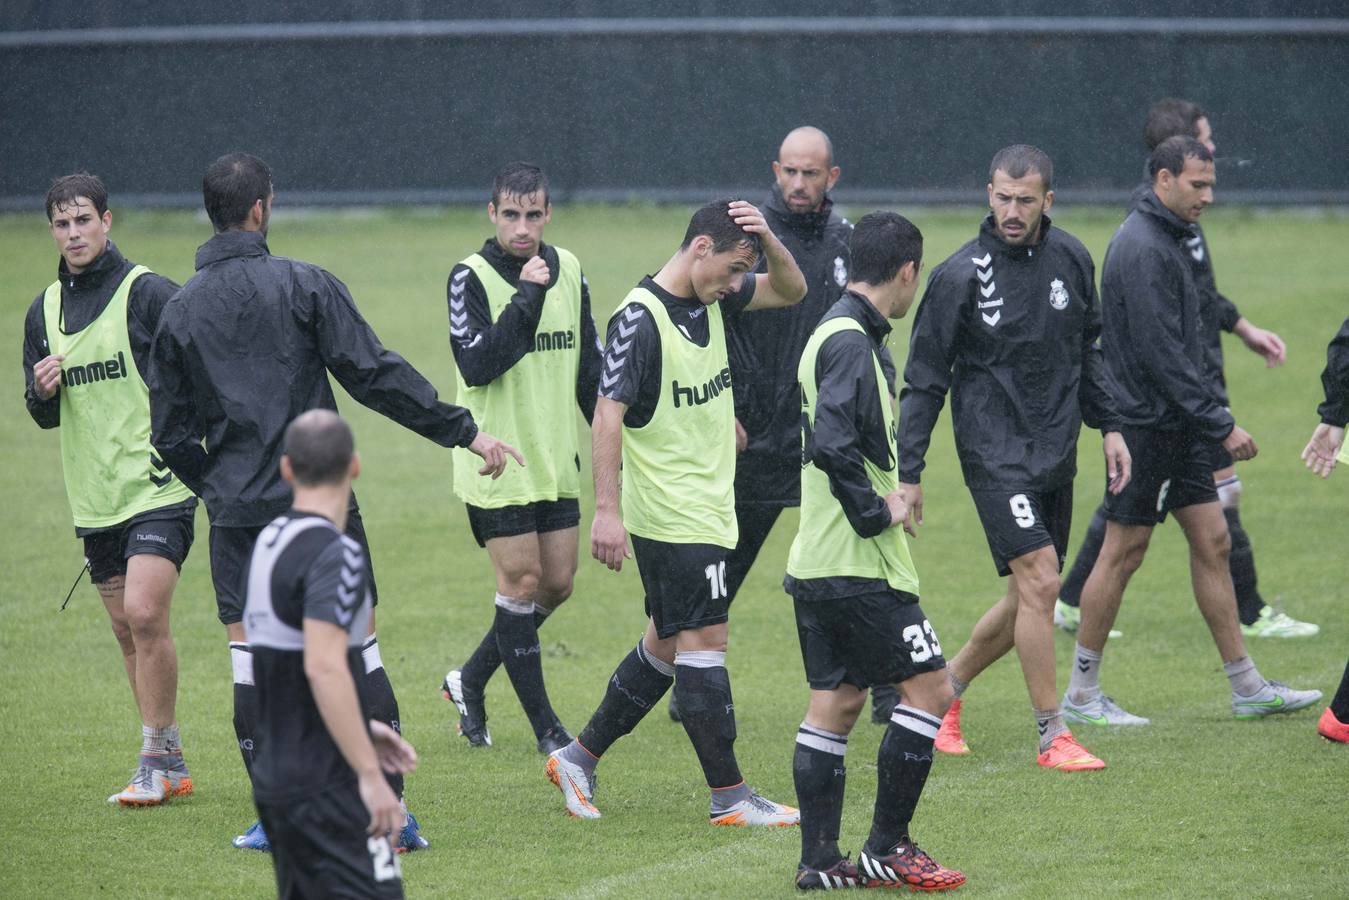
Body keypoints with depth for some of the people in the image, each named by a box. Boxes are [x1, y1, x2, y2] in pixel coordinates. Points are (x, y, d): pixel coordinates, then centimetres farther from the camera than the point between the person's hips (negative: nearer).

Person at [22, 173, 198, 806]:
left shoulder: (148, 293, -8)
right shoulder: (43, 311, 10)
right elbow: (44, 417, 15)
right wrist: (42, 392, -6)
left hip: (158, 487, -6)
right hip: (94, 498, 6)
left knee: (144, 613, -17)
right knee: (126, 628, 8)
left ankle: (155, 761, -9)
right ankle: (170, 764, 17)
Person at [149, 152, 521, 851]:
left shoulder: (179, 311, 3)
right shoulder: (304, 286, -5)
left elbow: (171, 437, 6)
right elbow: (376, 375, -10)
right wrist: (464, 431, -6)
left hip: (237, 510, 2)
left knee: (251, 656, 7)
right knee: (357, 645, 4)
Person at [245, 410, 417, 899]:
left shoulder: (268, 543, 11)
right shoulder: (335, 553, -15)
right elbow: (325, 668, -24)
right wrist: (369, 773, -23)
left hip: (274, 779, 9)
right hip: (327, 782, -9)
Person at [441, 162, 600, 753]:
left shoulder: (568, 270, 6)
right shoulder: (471, 278, -11)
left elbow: (590, 368, 15)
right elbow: (478, 365, -23)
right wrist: (527, 296, -24)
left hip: (555, 461, 6)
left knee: (557, 583, 7)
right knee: (522, 582, -4)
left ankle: (470, 680, 25)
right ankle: (544, 725, 4)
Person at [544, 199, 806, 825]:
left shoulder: (712, 299, 8)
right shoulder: (639, 318, -17)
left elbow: (790, 290, 17)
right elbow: (608, 413, -20)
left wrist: (768, 240, -5)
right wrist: (607, 511, -24)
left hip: (706, 510, 9)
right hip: (672, 518, -9)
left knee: (667, 645, 15)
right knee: (703, 644, -6)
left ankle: (579, 758, 24)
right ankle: (729, 797, -2)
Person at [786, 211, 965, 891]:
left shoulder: (835, 333, 15)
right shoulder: (852, 342, -17)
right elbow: (833, 444, -28)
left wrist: (884, 493, 13)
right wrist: (877, 512, -17)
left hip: (816, 563, 10)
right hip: (858, 564, -10)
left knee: (834, 702, 10)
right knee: (928, 687, -5)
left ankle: (820, 860, 11)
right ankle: (886, 848, -1)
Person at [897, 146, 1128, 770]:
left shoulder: (1070, 258, 4)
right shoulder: (961, 275, -11)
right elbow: (923, 381, -7)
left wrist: (1108, 426, 12)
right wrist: (907, 473, -9)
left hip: (1056, 454, 6)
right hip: (995, 453, -6)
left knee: (1027, 599, 10)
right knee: (1040, 581, -16)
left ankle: (944, 688, 31)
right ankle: (1053, 736, -8)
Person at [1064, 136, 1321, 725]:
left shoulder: (1166, 241, 14)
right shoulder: (1144, 250, -19)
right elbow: (1161, 354, -24)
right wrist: (1221, 425, -22)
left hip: (1177, 428, 10)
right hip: (1146, 426, -10)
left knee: (1212, 542, 9)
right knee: (1123, 553, -2)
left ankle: (1247, 687, 12)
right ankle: (1081, 695, 7)